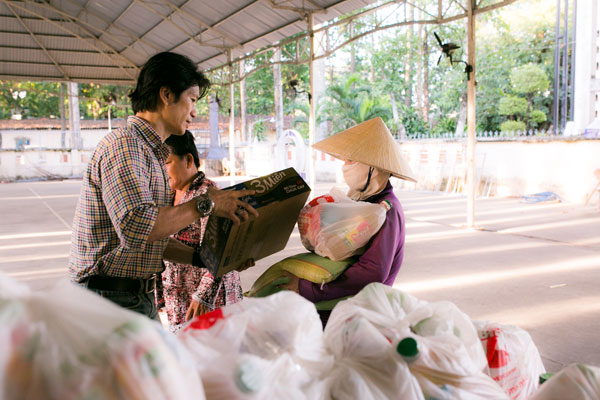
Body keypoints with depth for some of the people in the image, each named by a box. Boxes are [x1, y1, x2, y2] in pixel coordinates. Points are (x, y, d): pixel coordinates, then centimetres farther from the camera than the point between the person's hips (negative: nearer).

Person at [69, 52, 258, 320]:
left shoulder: (152, 152, 17)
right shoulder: (124, 144, -16)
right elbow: (137, 228, -30)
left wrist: (202, 258, 8)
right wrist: (207, 204, -24)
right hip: (113, 299, -9)